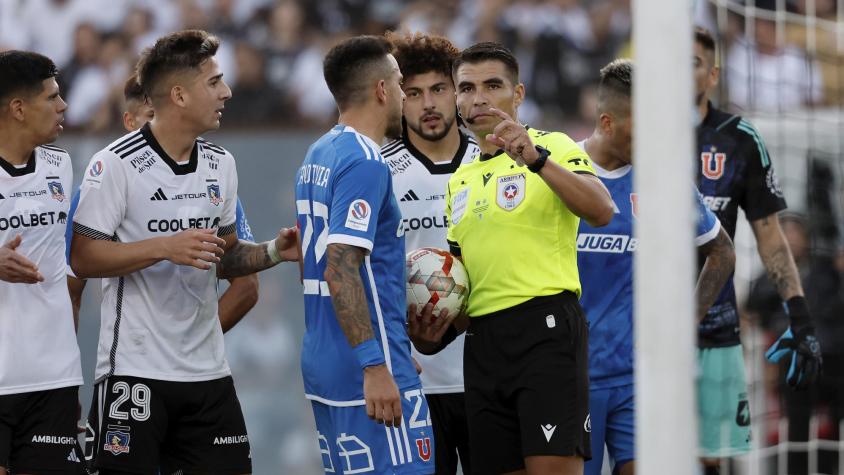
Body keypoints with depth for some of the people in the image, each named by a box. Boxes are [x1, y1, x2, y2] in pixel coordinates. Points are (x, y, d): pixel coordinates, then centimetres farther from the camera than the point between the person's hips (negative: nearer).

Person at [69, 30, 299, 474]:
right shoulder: (116, 163, -9)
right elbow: (82, 258, -12)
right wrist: (165, 247, -21)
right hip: (135, 368, -6)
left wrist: (273, 252, 1)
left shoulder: (220, 163, 12)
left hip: (207, 370, 6)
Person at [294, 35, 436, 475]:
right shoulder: (364, 161, -14)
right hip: (367, 373, -10)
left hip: (322, 364, 10)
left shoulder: (317, 156, 14)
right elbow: (340, 270, -22)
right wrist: (375, 367, -24)